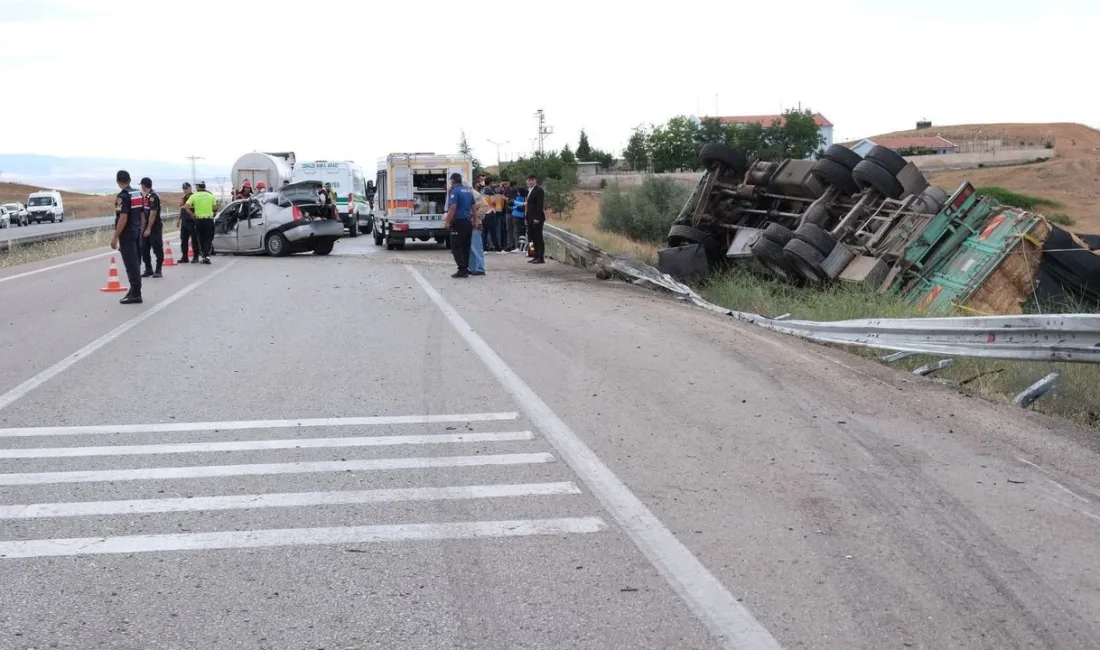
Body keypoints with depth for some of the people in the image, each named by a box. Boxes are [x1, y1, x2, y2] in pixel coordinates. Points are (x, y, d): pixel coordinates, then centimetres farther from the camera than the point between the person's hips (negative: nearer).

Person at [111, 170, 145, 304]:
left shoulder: (122, 196, -16)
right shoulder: (138, 194, 9)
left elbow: (123, 218, -22)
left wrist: (115, 237, -19)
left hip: (127, 234, -8)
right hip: (137, 231, 8)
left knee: (131, 264, -6)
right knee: (135, 263, 13)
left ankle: (135, 294, -6)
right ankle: (135, 291, 19)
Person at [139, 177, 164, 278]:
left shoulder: (153, 197, -16)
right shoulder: (146, 196, 12)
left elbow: (153, 214, -21)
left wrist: (148, 229, -21)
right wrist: (144, 227, 18)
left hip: (155, 228, -9)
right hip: (147, 227, 9)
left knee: (158, 249, -2)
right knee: (144, 249, 8)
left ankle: (158, 271, 3)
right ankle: (148, 270, 15)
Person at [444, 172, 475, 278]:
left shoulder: (454, 191, -12)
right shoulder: (469, 190, 12)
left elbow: (452, 208, -20)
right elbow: (473, 207, 16)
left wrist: (447, 222, -15)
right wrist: (473, 220, 23)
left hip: (459, 222, -8)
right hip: (468, 221, 8)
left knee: (456, 247, -4)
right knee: (466, 246, 11)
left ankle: (462, 269, -12)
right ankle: (466, 269, 12)